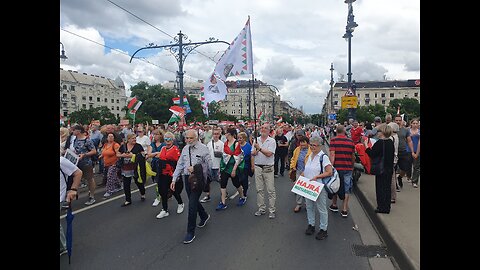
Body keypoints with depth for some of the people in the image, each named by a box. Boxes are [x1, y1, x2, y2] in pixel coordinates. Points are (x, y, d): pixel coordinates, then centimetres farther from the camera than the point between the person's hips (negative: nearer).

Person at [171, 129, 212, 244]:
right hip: (187, 178, 6)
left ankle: (190, 232, 5)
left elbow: (209, 165, -7)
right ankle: (204, 216, 47)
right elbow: (180, 165, 11)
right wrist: (174, 179, 8)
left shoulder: (203, 148, -8)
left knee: (192, 204, -8)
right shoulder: (185, 149, 8)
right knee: (193, 201, 18)